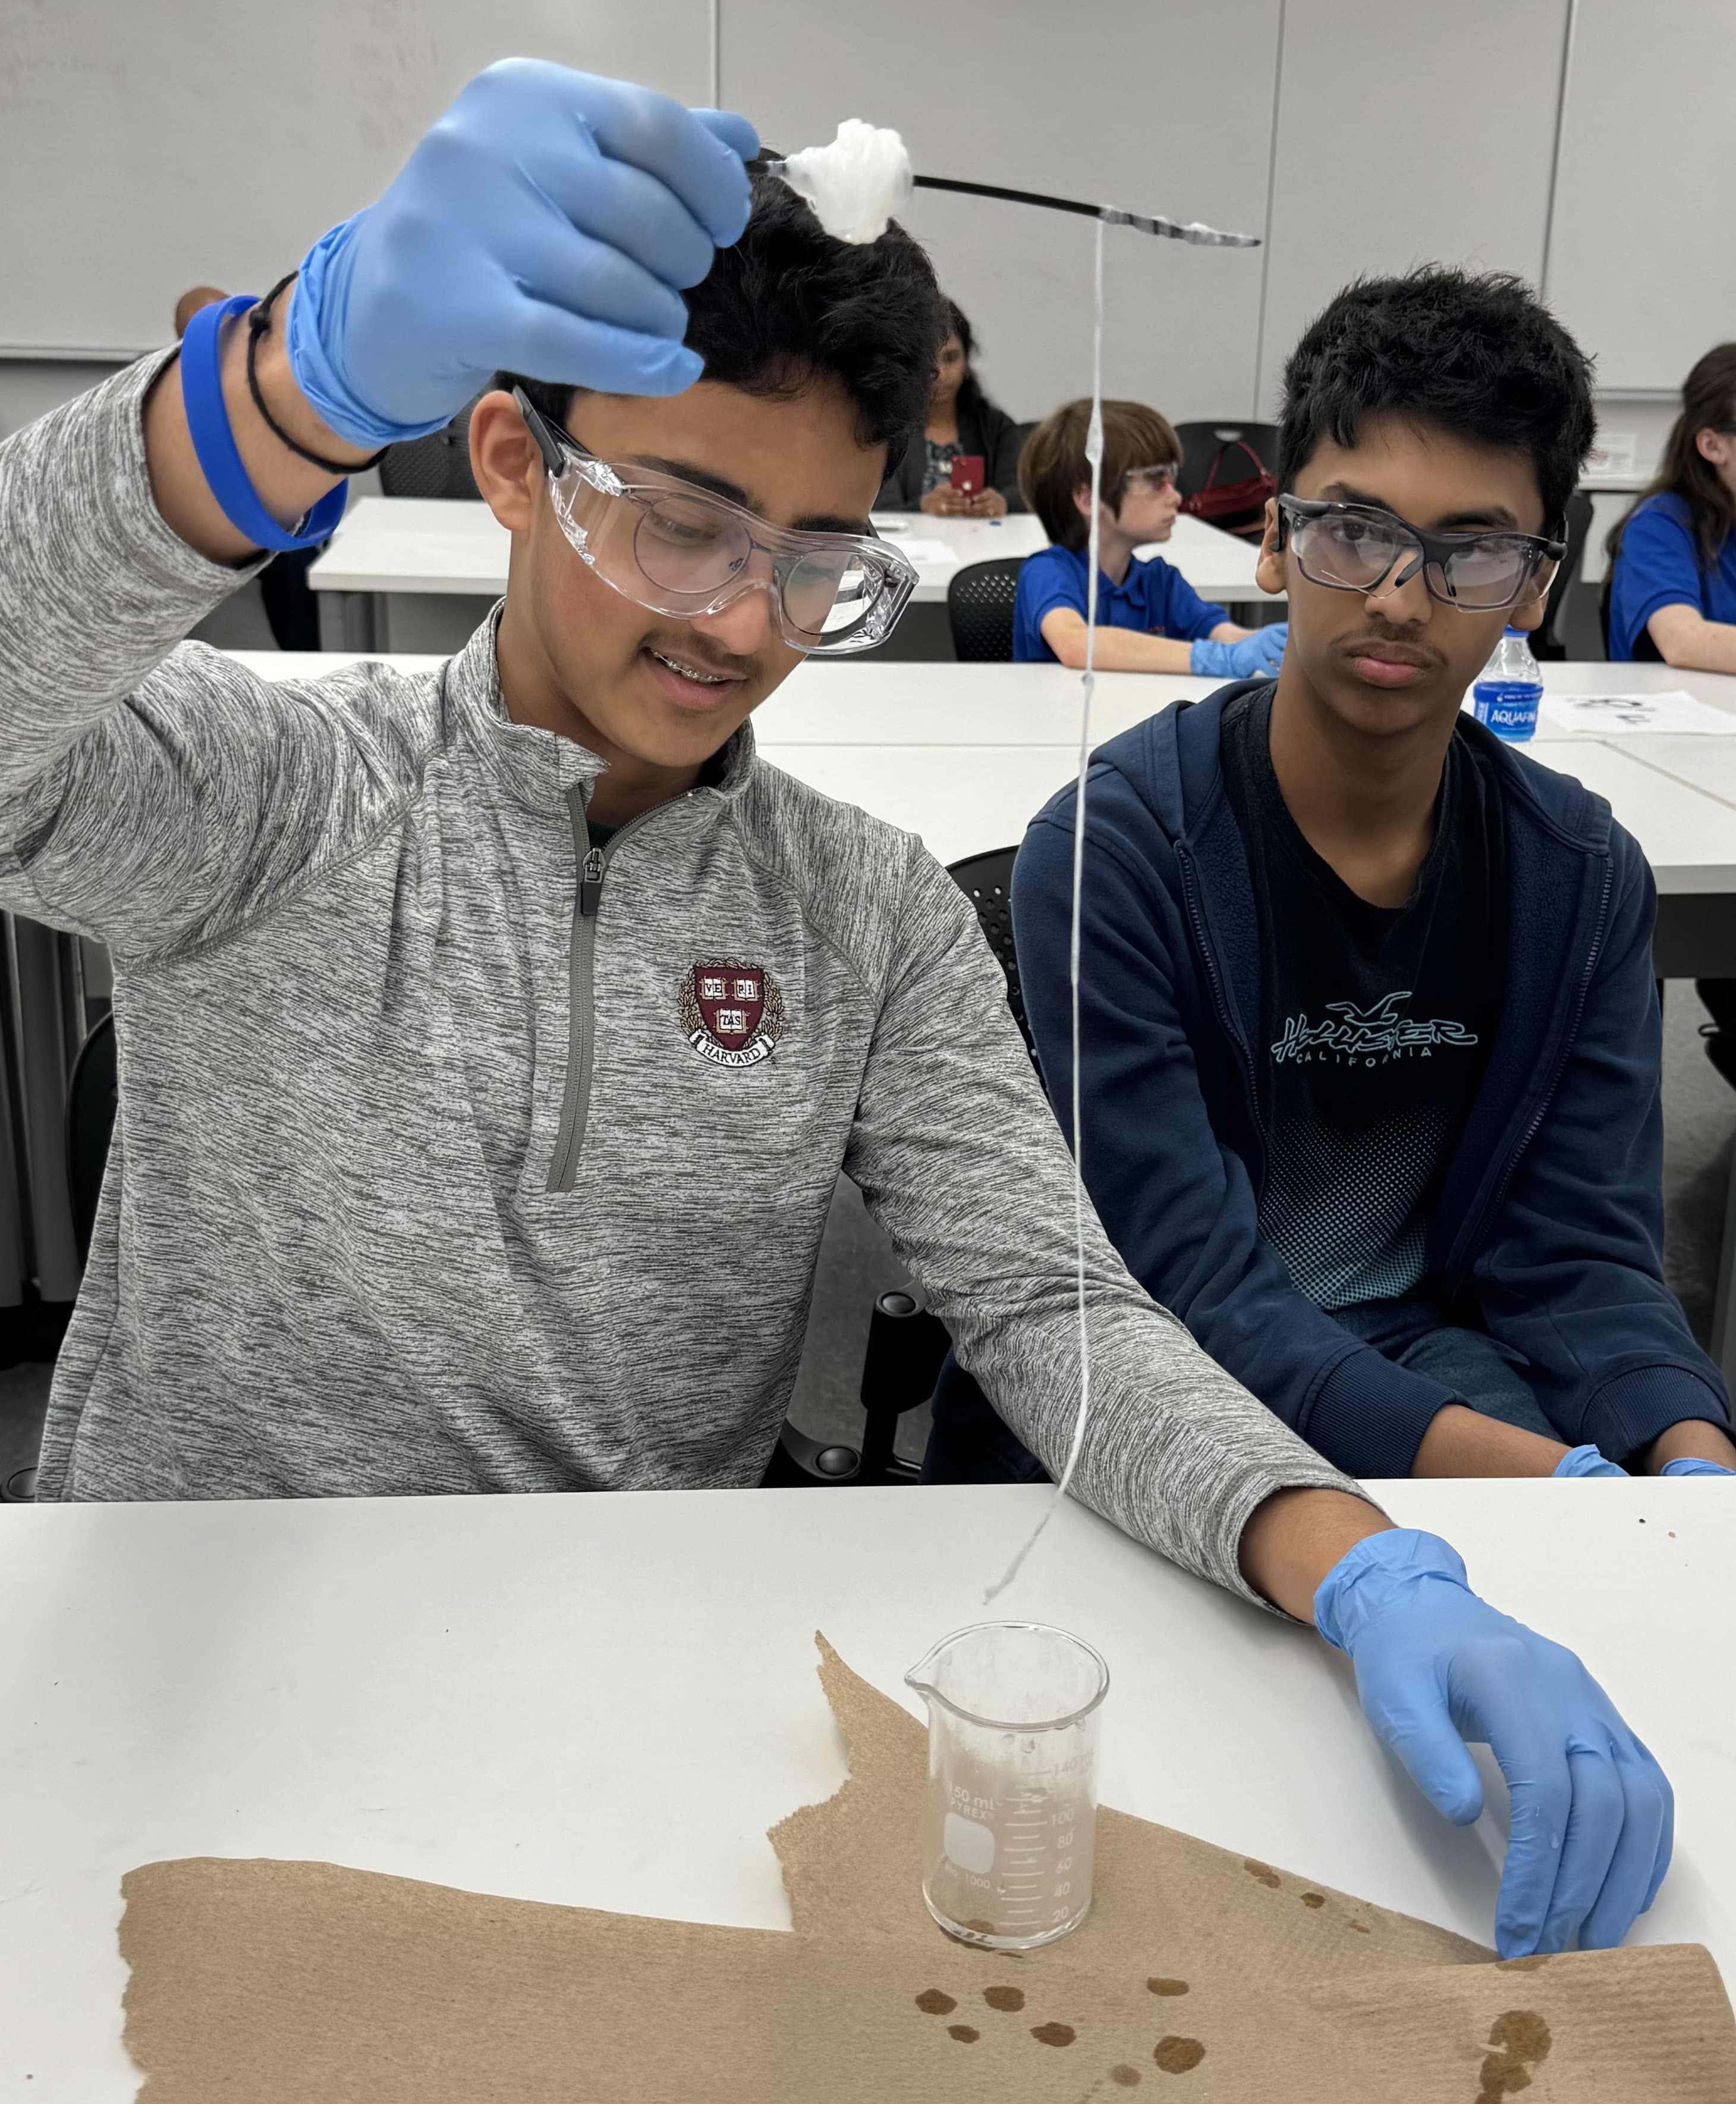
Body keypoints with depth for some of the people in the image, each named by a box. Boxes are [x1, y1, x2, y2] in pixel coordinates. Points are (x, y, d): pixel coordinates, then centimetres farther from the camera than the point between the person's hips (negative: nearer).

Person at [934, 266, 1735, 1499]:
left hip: (1427, 1351, 4)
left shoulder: (1586, 875, -2)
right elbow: (1189, 1283, -21)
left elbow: (1578, 1248, -2)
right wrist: (1525, 1474, -33)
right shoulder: (1109, 852, -18)